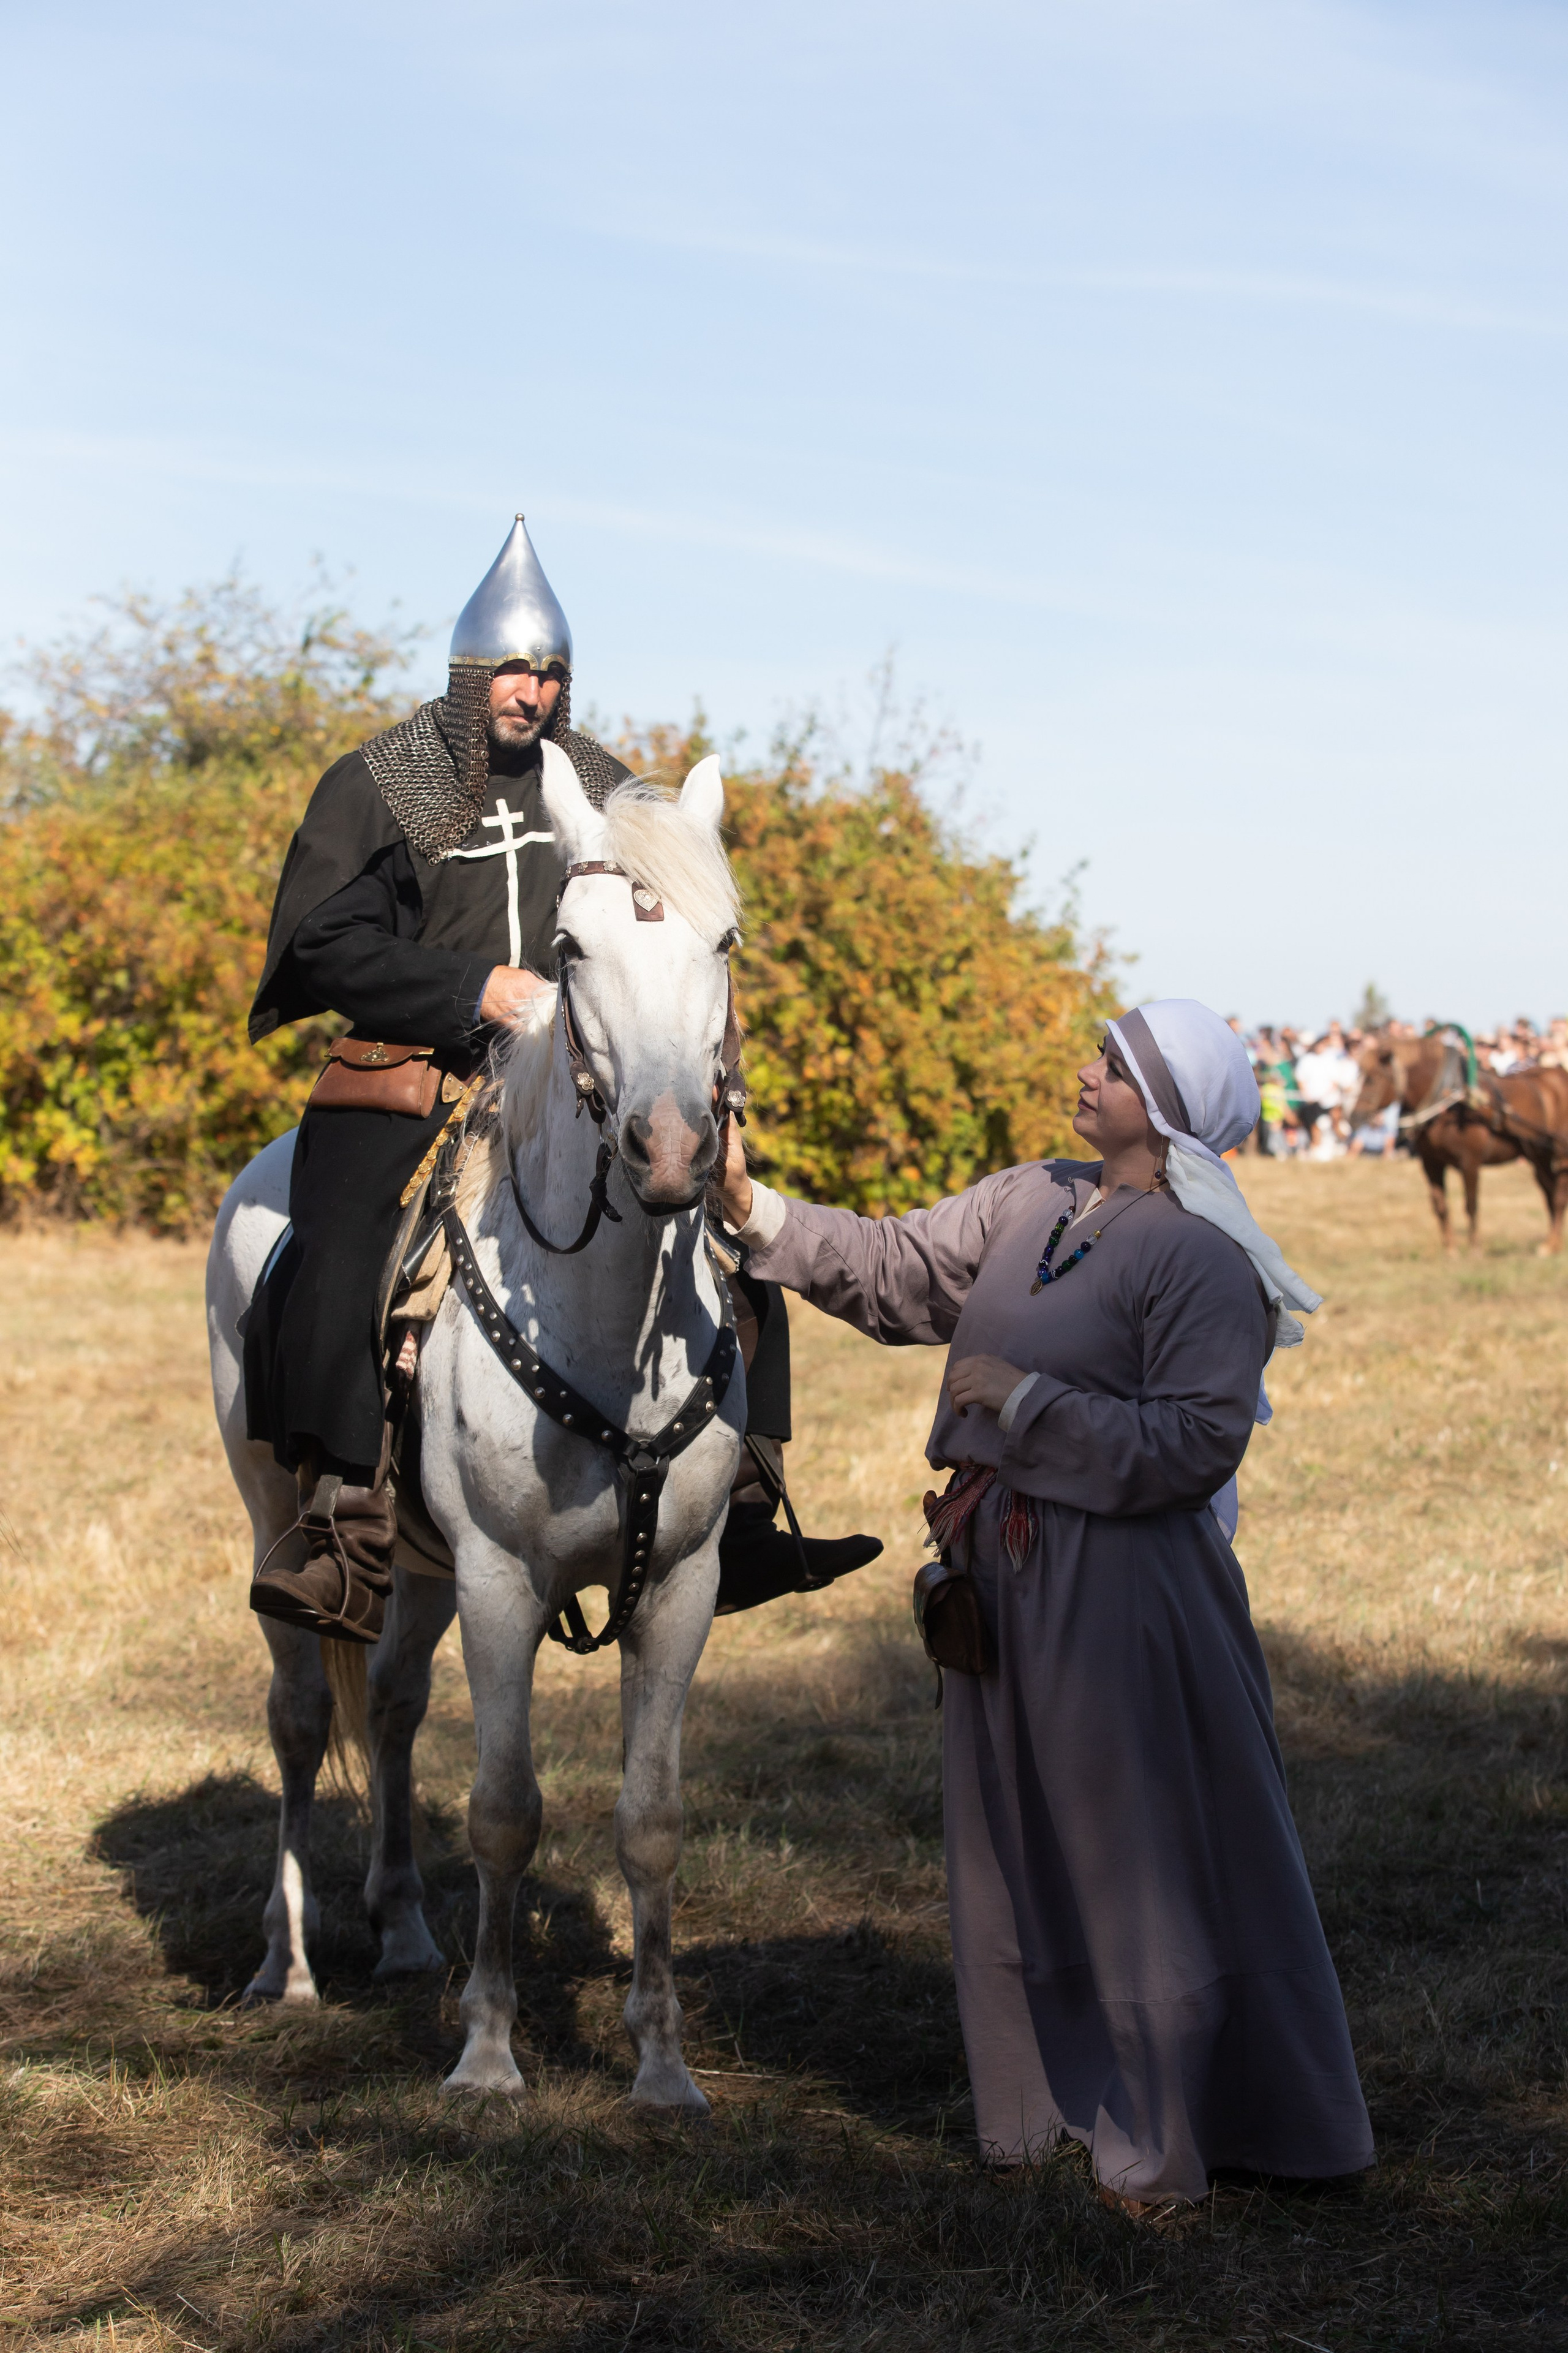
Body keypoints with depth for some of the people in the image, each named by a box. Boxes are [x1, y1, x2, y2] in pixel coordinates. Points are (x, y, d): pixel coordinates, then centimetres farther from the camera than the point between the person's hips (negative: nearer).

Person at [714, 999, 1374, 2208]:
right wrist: (754, 1207, 2)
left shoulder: (1202, 1261, -16)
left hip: (1118, 1593, -8)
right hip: (1003, 1573, 8)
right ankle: (1045, 2102, 33)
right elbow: (896, 1271, 11)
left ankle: (1158, 2145, 16)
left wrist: (1026, 1399, -20)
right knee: (1017, 1851, 17)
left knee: (1138, 1863, 2)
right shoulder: (1030, 1203, 8)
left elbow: (1195, 1445, -22)